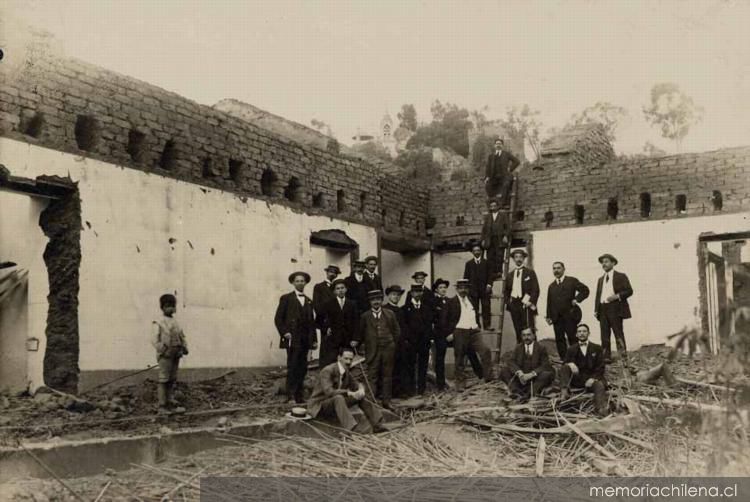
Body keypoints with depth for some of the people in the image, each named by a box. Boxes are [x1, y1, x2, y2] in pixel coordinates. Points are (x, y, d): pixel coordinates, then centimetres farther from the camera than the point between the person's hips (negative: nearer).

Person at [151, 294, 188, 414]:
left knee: (172, 380, 9)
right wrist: (164, 350, -19)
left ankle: (171, 404, 14)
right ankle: (162, 406, 0)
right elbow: (155, 340, -11)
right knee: (164, 380, -5)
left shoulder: (175, 322, 15)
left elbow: (182, 336, 19)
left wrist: (184, 347, 5)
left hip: (176, 354, 6)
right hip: (165, 355, -6)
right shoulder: (158, 322, -4)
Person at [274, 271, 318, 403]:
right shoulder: (286, 298, 4)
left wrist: (314, 339, 12)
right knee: (292, 368, -8)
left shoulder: (309, 301, 18)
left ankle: (300, 396, 8)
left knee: (302, 368, 4)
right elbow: (278, 318, 0)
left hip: (305, 340, 5)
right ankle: (291, 396, -6)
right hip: (292, 339, -5)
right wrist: (284, 333, -11)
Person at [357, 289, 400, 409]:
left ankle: (386, 401, 15)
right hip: (372, 351, -1)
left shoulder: (390, 314, 4)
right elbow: (360, 334, 9)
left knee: (387, 376, 7)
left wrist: (392, 343, 9)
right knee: (372, 377, -2)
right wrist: (367, 344, 7)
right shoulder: (365, 316, 0)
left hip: (388, 350, 2)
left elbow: (397, 331, 11)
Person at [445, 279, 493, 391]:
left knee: (485, 350, -15)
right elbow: (446, 320, -2)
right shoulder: (451, 302, 0)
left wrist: (477, 326, 15)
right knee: (459, 359, 3)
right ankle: (459, 384, 14)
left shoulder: (471, 300, 17)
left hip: (473, 332, 4)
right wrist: (449, 334, -8)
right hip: (459, 333, -4)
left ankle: (488, 377, -10)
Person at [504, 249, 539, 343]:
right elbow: (506, 291, 20)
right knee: (518, 331, 4)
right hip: (514, 305, 4)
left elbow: (535, 290, -2)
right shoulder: (510, 275, 16)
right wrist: (508, 302, 5)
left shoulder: (530, 273, 4)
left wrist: (531, 302, -11)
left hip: (526, 304, -4)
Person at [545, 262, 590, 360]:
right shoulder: (551, 286, 18)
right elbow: (549, 302, 14)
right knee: (559, 339, 0)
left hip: (570, 315, -4)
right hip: (557, 317, 4)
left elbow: (585, 290, 1)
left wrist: (577, 299, -9)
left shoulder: (572, 281, 5)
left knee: (572, 338, -3)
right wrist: (549, 316, 6)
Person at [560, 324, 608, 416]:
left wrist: (593, 378, -15)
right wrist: (570, 364, -22)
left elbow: (600, 367, 4)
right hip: (577, 379, 2)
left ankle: (601, 409, -54)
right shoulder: (572, 349, 16)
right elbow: (564, 363, 5)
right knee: (564, 367, -21)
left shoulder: (597, 348, 12)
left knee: (599, 385, -34)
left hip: (592, 378, -1)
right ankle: (564, 392, -35)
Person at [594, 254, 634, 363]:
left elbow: (629, 291, -2)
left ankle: (624, 357, -5)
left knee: (618, 333, -7)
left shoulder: (621, 277, 4)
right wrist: (596, 310, 9)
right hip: (603, 309, 5)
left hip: (615, 309, -5)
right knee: (605, 335, 3)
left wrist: (617, 296, -16)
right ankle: (606, 357, 7)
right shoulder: (601, 279, 21)